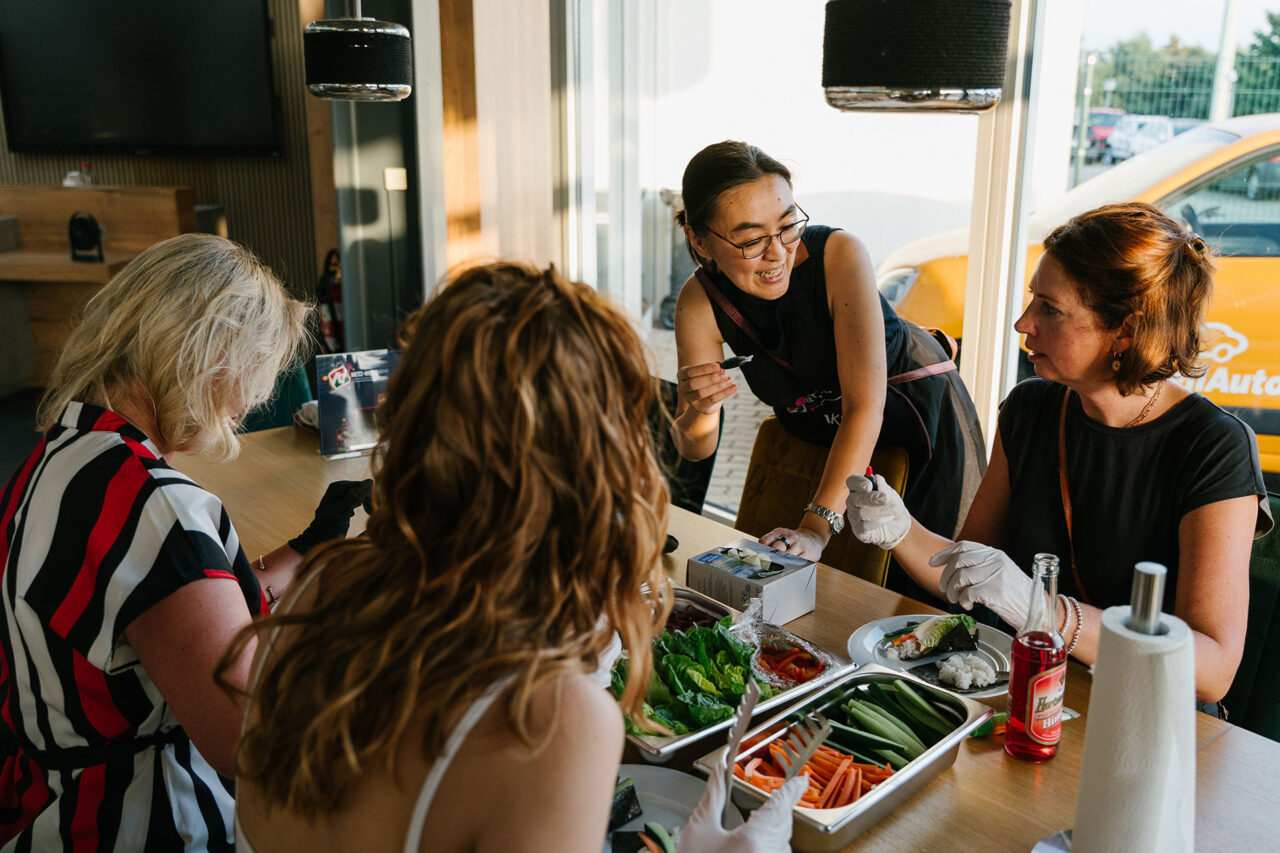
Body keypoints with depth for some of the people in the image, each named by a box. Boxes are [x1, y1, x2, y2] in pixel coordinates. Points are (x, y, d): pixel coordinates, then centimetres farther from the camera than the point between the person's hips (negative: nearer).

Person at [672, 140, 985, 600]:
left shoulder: (840, 254, -32)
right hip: (819, 434, 3)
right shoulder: (700, 302, -21)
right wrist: (698, 413, -39)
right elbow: (697, 449, -15)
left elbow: (866, 405, -34)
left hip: (917, 416, -3)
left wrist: (817, 527, -42)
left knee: (912, 590, 3)